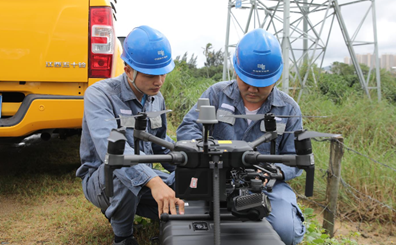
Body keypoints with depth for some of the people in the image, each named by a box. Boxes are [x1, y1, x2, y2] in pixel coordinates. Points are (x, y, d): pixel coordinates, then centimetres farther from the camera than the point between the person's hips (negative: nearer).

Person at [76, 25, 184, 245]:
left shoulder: (156, 98, 3)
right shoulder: (99, 94, -21)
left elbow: (161, 144, 17)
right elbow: (110, 147, -39)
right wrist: (153, 182, -53)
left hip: (144, 182, 7)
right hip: (100, 180, -7)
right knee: (125, 173, -40)